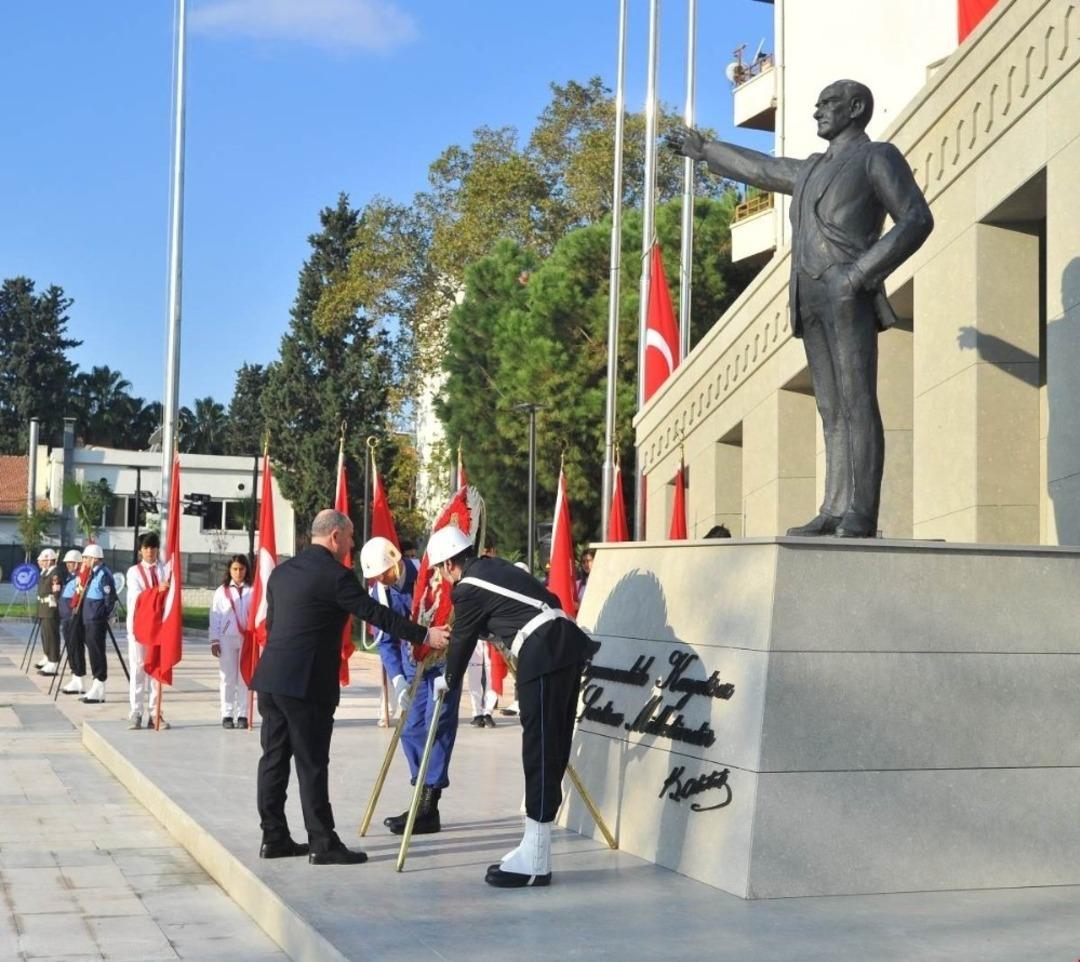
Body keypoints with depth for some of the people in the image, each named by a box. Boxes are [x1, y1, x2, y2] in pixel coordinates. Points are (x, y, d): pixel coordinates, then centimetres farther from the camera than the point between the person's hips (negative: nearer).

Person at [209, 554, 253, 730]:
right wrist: (214, 640, 1)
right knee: (228, 678, 4)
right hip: (227, 638, 1)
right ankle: (227, 715, 10)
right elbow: (215, 616, 6)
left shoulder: (252, 590, 2)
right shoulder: (222, 591, 6)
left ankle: (242, 715, 6)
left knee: (245, 678, 0)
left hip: (247, 638, -1)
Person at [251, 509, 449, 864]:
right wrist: (425, 635, -9)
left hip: (270, 678, 8)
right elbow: (376, 614, -13)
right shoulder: (334, 575, -11)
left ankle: (274, 837, 16)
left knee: (274, 758, 11)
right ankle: (323, 843, 2)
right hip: (306, 684, -8)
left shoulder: (282, 571, 14)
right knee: (311, 764, -3)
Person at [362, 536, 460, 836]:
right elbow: (385, 641, 1)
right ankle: (423, 804, 14)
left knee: (437, 727, -11)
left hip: (443, 658, -6)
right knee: (411, 729, 4)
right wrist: (397, 678, -12)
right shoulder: (378, 593, -3)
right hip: (413, 665, 6)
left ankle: (428, 810, -9)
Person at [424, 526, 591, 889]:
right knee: (552, 751, 9)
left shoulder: (468, 589, -1)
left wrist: (448, 681, 31)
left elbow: (462, 640, 11)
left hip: (543, 651, -9)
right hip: (569, 641, 9)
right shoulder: (494, 567, 23)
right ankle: (534, 850, 15)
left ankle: (535, 861, -5)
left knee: (540, 752, -7)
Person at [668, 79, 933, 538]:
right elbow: (758, 168, 45)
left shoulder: (878, 157, 7)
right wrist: (704, 150, 54)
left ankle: (860, 514, -20)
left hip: (849, 296, -7)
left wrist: (863, 270, -14)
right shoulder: (812, 169, 30)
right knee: (833, 410, 0)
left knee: (857, 402, -14)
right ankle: (835, 510, -6)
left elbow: (917, 219, -4)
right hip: (812, 301, 7)